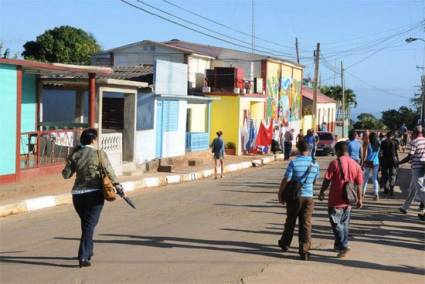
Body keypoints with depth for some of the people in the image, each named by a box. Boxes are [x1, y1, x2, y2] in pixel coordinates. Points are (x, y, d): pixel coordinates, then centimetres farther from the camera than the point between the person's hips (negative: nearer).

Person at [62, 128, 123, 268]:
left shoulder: (75, 154, 3)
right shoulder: (99, 154, -5)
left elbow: (66, 174, 3)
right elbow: (109, 172, -8)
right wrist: (117, 186, 3)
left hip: (78, 194, 4)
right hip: (95, 194, -4)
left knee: (86, 223, 21)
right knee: (90, 225, -1)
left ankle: (88, 252, 34)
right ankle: (83, 256, -12)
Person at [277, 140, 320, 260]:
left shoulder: (294, 162, -13)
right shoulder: (315, 164, 1)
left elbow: (286, 180, -14)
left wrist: (280, 193, -3)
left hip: (294, 196, -2)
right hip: (308, 196, 2)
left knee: (290, 221, 16)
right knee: (306, 224, 3)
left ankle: (285, 243, 33)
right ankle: (304, 251, -3)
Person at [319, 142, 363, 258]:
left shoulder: (335, 163, -12)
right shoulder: (355, 165, 2)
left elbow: (327, 180, -9)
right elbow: (359, 184, 5)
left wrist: (321, 192, 5)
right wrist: (359, 199, 15)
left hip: (335, 200, -5)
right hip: (348, 200, 6)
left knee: (336, 223, -1)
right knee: (345, 224, 17)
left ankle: (343, 246, -12)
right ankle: (339, 245, 28)